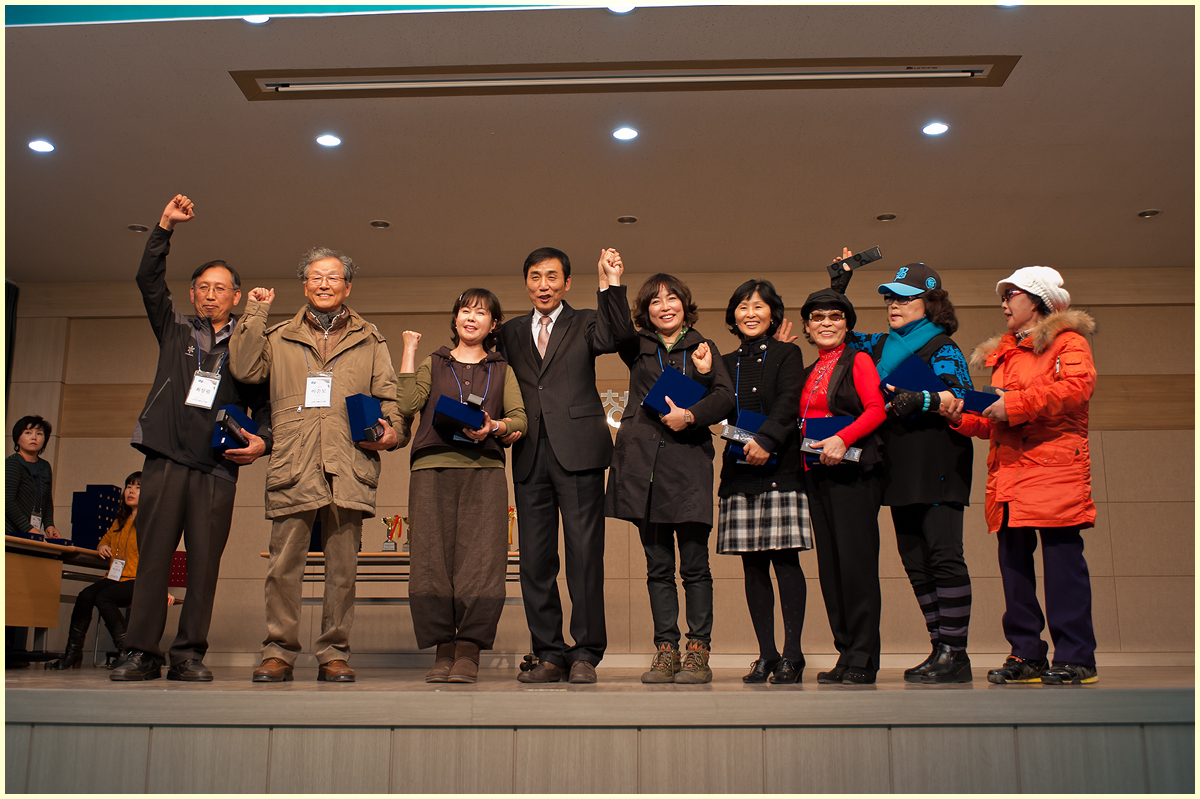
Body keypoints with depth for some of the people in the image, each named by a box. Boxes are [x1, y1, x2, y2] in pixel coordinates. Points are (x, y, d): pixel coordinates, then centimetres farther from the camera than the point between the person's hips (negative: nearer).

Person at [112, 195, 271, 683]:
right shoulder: (175, 331, 20)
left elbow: (264, 403, 11)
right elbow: (148, 280, 11)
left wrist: (261, 441, -8)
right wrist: (165, 227, 2)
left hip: (217, 466, -1)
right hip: (166, 458, 1)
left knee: (204, 561, -3)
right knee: (152, 554, -3)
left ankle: (189, 654, 2)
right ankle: (142, 653, 1)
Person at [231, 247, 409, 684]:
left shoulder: (370, 340, 20)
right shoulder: (279, 337, 20)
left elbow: (388, 396, 14)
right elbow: (245, 369, 3)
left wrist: (394, 432, -5)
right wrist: (255, 313, 7)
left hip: (349, 466, 0)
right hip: (292, 467, 0)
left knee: (343, 567, 2)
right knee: (284, 565, -2)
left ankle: (334, 654, 10)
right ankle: (279, 653, 8)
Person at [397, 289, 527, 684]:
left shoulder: (502, 370, 22)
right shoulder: (432, 365, 21)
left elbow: (521, 419, 9)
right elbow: (407, 405, 3)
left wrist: (495, 427, -11)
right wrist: (409, 352, 7)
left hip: (484, 470, 0)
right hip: (433, 468, 0)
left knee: (479, 558, -10)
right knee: (433, 557, -6)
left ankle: (469, 653, -6)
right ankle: (444, 651, 1)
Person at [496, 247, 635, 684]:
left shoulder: (585, 323, 11)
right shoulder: (510, 332, 19)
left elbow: (616, 337, -10)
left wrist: (612, 285, -22)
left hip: (577, 450, -3)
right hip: (530, 455, 3)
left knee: (585, 554, -4)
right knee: (535, 559, 4)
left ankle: (585, 654, 4)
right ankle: (549, 655, 12)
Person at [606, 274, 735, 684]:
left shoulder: (703, 349, 14)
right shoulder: (638, 348, 17)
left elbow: (725, 396, 1)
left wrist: (690, 415, -14)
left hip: (688, 463, -1)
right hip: (642, 462, 2)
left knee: (694, 565, -3)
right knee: (658, 566, 5)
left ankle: (698, 652, 4)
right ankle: (666, 651, 11)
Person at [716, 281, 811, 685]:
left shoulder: (787, 354, 7)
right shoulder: (727, 362, 18)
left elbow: (788, 402, -7)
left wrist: (766, 439, -22)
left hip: (779, 468, -4)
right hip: (739, 471, 4)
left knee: (785, 560, -7)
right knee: (753, 566, 4)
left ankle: (792, 655, -1)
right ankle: (766, 654, 10)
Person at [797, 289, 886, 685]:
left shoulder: (857, 360, 1)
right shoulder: (809, 373, 21)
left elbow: (877, 409, -11)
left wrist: (843, 439, -22)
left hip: (853, 471, -7)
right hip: (816, 473, 7)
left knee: (856, 561, -8)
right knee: (829, 564, 6)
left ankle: (864, 659, -2)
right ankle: (845, 654, 13)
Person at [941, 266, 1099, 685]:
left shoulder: (1067, 341, 4)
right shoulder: (1002, 354, 26)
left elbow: (1078, 386, -16)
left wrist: (1016, 404, -18)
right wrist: (961, 417, 7)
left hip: (1053, 470, -8)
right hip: (1008, 475, 8)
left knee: (1062, 561, -8)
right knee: (1014, 563, 6)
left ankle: (1075, 657, -1)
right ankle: (1026, 655, 13)